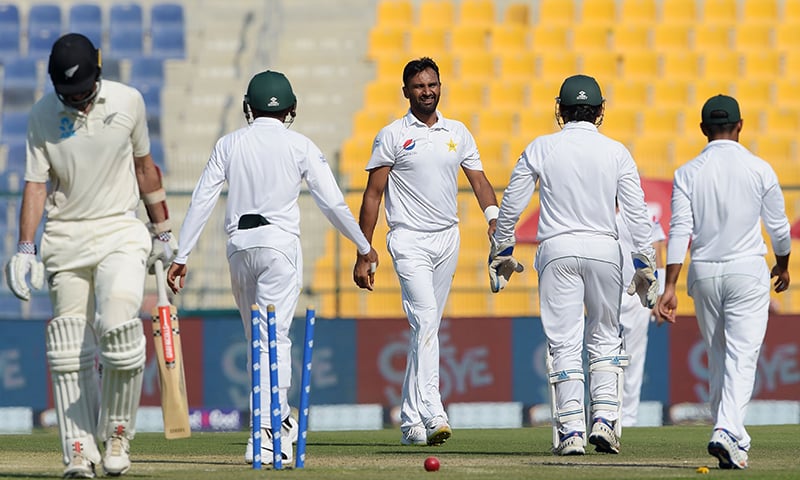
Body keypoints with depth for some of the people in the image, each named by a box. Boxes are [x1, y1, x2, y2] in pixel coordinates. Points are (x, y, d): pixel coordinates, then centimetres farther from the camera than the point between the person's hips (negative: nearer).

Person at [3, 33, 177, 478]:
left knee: (119, 325, -21)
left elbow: (144, 165, 12)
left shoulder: (128, 101, 0)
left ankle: (118, 431, -3)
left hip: (120, 231, -1)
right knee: (70, 349, -2)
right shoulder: (43, 115, -1)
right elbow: (36, 183, -1)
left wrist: (163, 230, 16)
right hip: (65, 238, 1)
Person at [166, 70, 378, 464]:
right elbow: (332, 203, -2)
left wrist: (181, 256, 4)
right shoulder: (299, 146, 1)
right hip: (280, 242, -3)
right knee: (273, 339, -7)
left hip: (239, 244, 3)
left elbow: (202, 201, 2)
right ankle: (266, 433, -21)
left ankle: (281, 423, 27)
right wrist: (364, 247, 8)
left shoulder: (229, 144, 7)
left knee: (259, 339, 17)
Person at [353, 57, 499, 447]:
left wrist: (494, 216, -13)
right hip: (409, 239, -5)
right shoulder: (392, 136, -1)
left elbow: (478, 180, 8)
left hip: (447, 239, 5)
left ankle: (410, 420, 14)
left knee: (427, 328, 8)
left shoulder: (458, 133, 12)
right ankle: (433, 415, -29)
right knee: (425, 319, -20)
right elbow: (373, 194, 0)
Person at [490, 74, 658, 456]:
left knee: (564, 342, 1)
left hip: (557, 251, -1)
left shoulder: (541, 149, 0)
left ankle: (570, 430, -5)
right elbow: (637, 213, -1)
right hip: (604, 249, 1)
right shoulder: (616, 152, 2)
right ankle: (605, 418, 2)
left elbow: (511, 204, 3)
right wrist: (646, 264, 3)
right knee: (605, 337, 15)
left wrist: (501, 251, 16)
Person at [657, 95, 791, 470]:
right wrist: (782, 266, 22)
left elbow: (679, 231, -9)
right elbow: (778, 227, 3)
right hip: (747, 270, -2)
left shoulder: (687, 173, -2)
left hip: (703, 274, 2)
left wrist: (670, 287, -10)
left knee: (718, 359, 15)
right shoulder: (759, 170, -4)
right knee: (742, 358, -6)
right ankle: (727, 432, -26)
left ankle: (732, 442, 19)